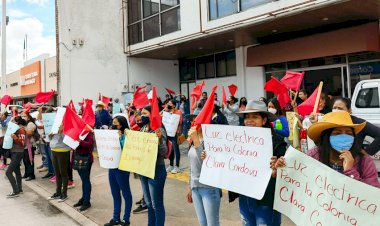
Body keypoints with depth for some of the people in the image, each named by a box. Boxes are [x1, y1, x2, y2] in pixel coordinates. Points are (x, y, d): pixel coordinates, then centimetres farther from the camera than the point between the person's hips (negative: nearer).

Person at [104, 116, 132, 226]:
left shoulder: (126, 136, -14)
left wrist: (120, 138, -24)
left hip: (122, 168, -8)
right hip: (112, 167, 8)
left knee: (126, 193, 7)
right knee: (115, 194, 17)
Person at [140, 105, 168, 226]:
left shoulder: (159, 130, -16)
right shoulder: (142, 130, 7)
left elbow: (164, 153, -21)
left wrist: (160, 139, -36)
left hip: (156, 170, -8)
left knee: (157, 204, 4)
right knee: (148, 203, 20)